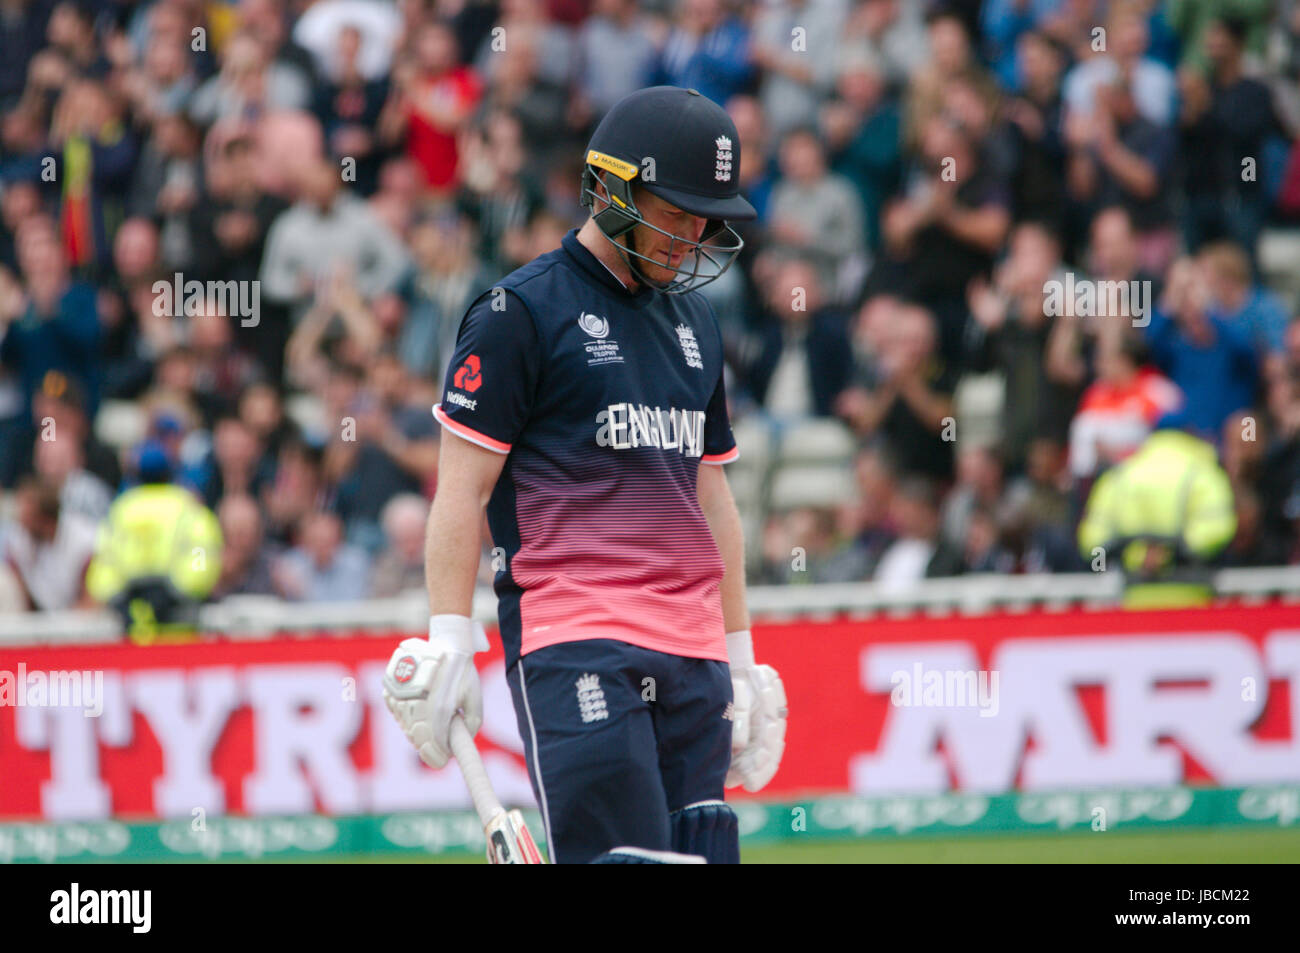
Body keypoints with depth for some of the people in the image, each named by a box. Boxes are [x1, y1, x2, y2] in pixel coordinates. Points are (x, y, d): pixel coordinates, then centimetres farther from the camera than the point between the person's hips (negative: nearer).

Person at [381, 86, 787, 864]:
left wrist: (741, 659, 22)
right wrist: (448, 646, -10)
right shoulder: (521, 312, -2)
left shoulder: (696, 323, 20)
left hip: (692, 654, 7)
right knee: (621, 856, -18)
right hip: (573, 645, -7)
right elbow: (463, 490, -4)